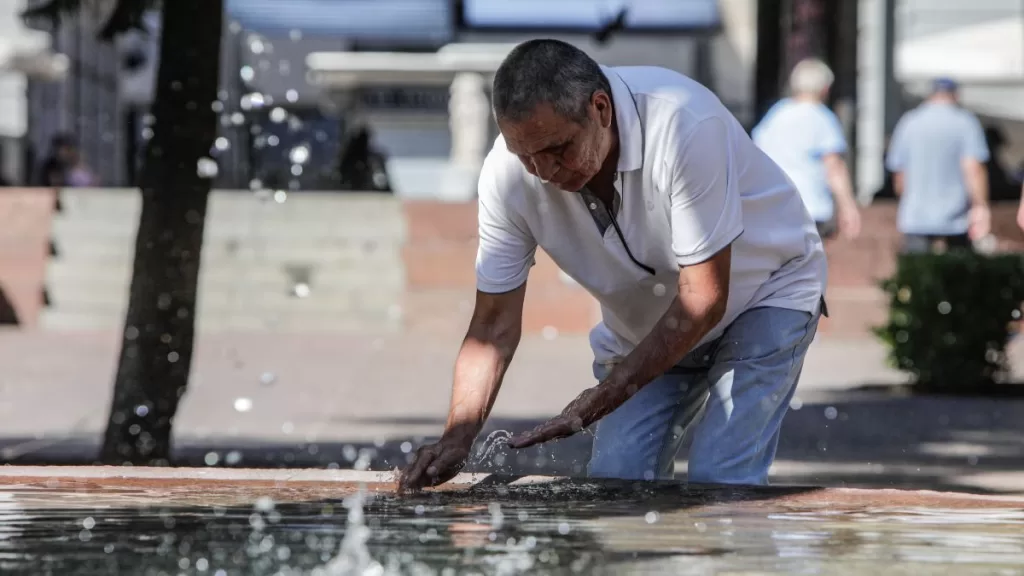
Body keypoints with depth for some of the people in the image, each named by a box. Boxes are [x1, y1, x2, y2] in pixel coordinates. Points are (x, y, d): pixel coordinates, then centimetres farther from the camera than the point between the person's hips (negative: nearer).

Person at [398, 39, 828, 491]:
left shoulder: (684, 126, -36)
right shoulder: (507, 175, -22)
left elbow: (703, 300, -32)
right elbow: (494, 326, -14)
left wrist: (595, 405, -36)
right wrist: (456, 439, -30)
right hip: (645, 328, 4)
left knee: (720, 483, -21)